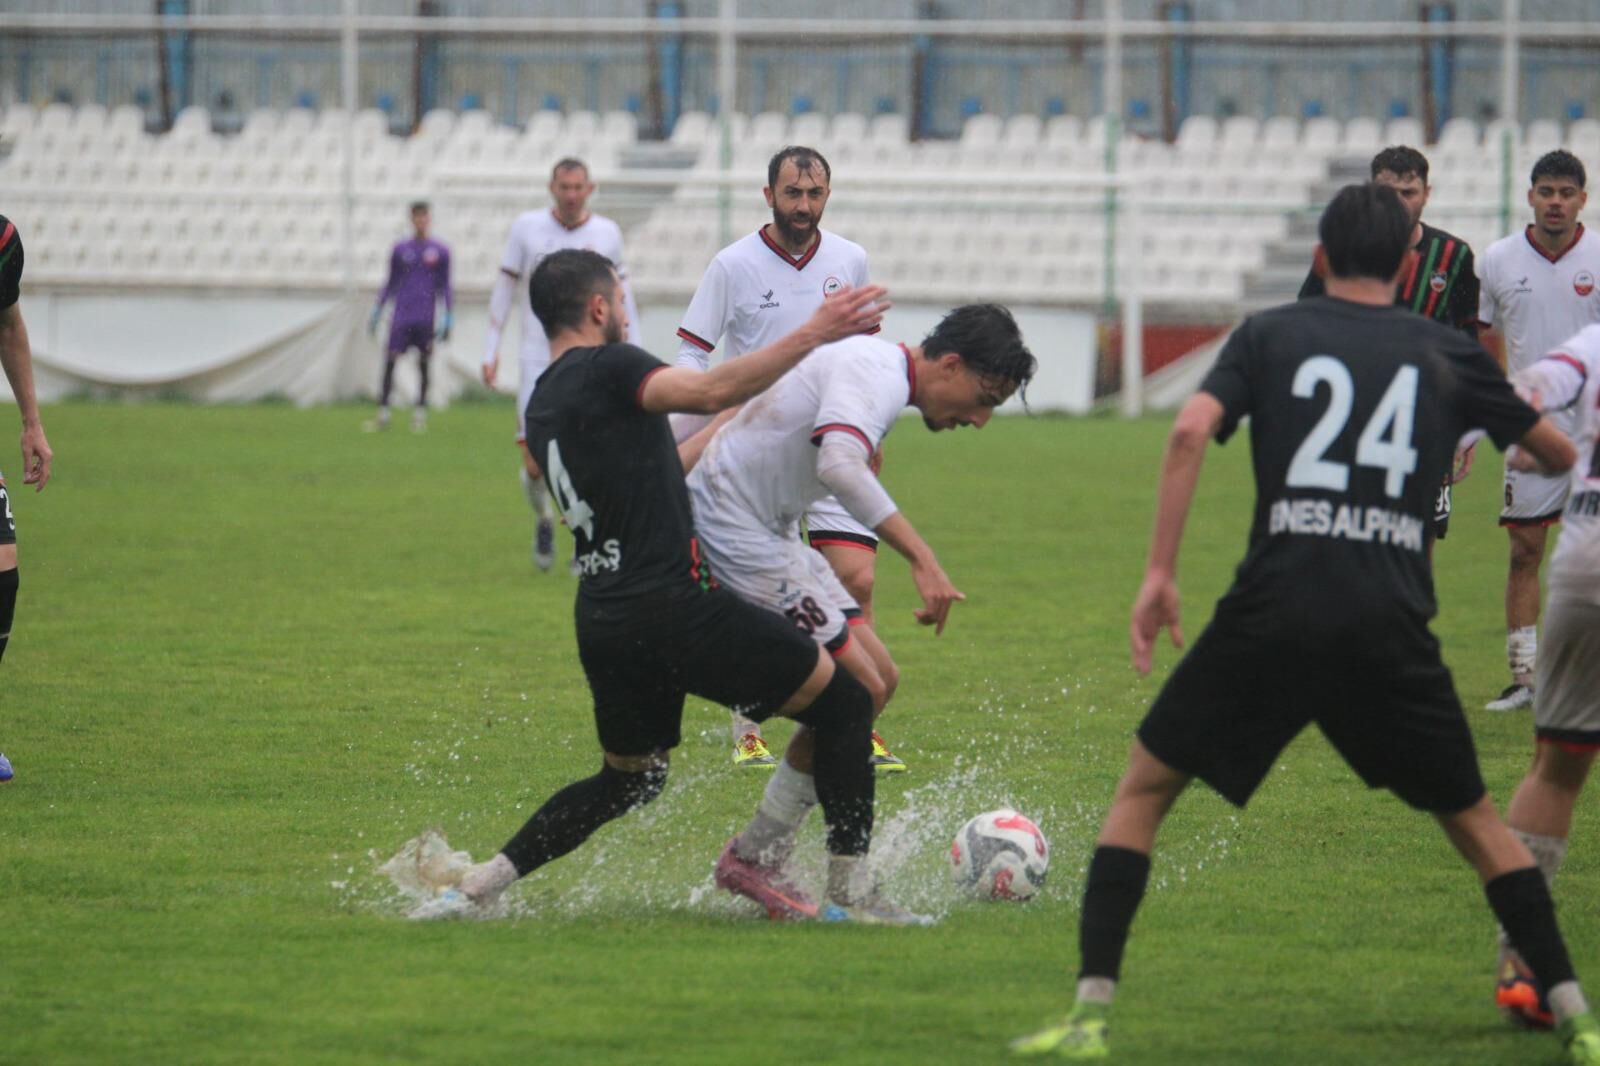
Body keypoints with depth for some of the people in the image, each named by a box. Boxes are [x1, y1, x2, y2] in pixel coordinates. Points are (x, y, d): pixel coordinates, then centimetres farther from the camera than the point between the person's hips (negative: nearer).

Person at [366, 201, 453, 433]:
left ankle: (420, 414, 9)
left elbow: (444, 287, 10)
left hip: (426, 317, -1)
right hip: (401, 316, 1)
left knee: (424, 365, 1)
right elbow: (391, 285, 16)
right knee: (389, 362, -7)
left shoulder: (440, 252, 6)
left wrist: (449, 317, 3)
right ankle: (383, 413, -3)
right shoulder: (400, 250, 9)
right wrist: (376, 312, 13)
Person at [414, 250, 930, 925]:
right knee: (844, 706, 3)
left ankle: (477, 886, 14)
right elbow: (710, 392, -24)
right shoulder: (605, 368, -8)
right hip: (675, 607, -8)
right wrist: (812, 336, -22)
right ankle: (852, 892, 0)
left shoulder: (541, 407, 17)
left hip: (603, 618, 8)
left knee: (626, 780, 26)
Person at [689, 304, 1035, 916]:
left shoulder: (876, 367, 14)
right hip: (733, 534, -11)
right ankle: (751, 859, -1)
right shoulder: (876, 376, -20)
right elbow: (839, 467, -38)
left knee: (878, 679, 8)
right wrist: (920, 558, -40)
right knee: (857, 690, -12)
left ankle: (763, 860, 9)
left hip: (769, 533, 11)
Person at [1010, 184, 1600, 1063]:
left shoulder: (1269, 335, 10)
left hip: (1273, 613, -1)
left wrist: (1159, 571, -5)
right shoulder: (1448, 355, 13)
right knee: (1472, 818, 19)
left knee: (1144, 787, 13)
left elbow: (1191, 430, -7)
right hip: (1391, 628, 1)